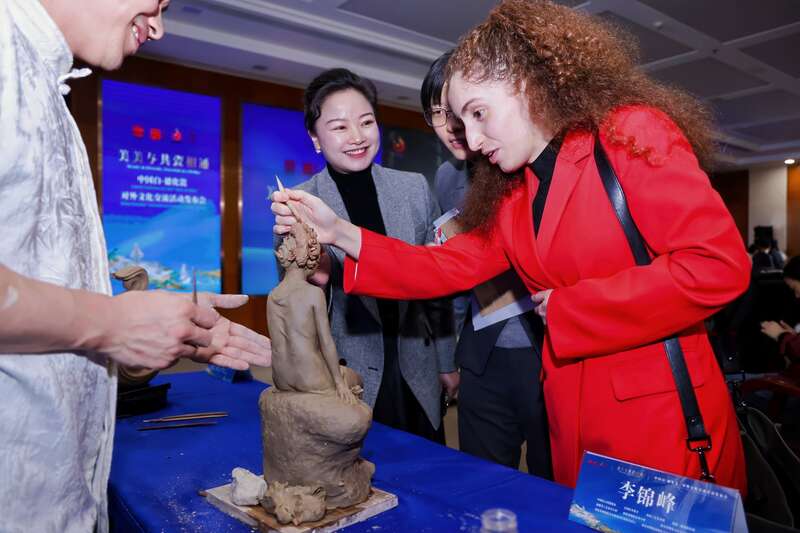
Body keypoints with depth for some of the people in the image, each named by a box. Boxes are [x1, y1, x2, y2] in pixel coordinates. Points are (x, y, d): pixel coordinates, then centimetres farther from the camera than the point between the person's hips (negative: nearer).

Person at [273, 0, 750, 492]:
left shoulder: (632, 133, -12)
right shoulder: (509, 196, 8)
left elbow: (718, 265, -20)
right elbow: (445, 267, 4)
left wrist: (568, 308, -15)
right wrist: (340, 233, -6)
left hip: (664, 411, -6)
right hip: (572, 412, 6)